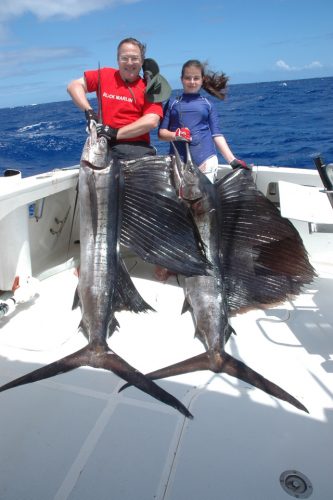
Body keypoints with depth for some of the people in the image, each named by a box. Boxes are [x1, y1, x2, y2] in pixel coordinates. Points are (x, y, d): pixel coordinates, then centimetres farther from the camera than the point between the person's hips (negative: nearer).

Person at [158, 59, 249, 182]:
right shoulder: (172, 103, 11)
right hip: (178, 160, 0)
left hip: (206, 160, 0)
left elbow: (216, 134, 8)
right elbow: (161, 132, 8)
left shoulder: (208, 104, 12)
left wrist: (232, 160, -2)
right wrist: (175, 135, -14)